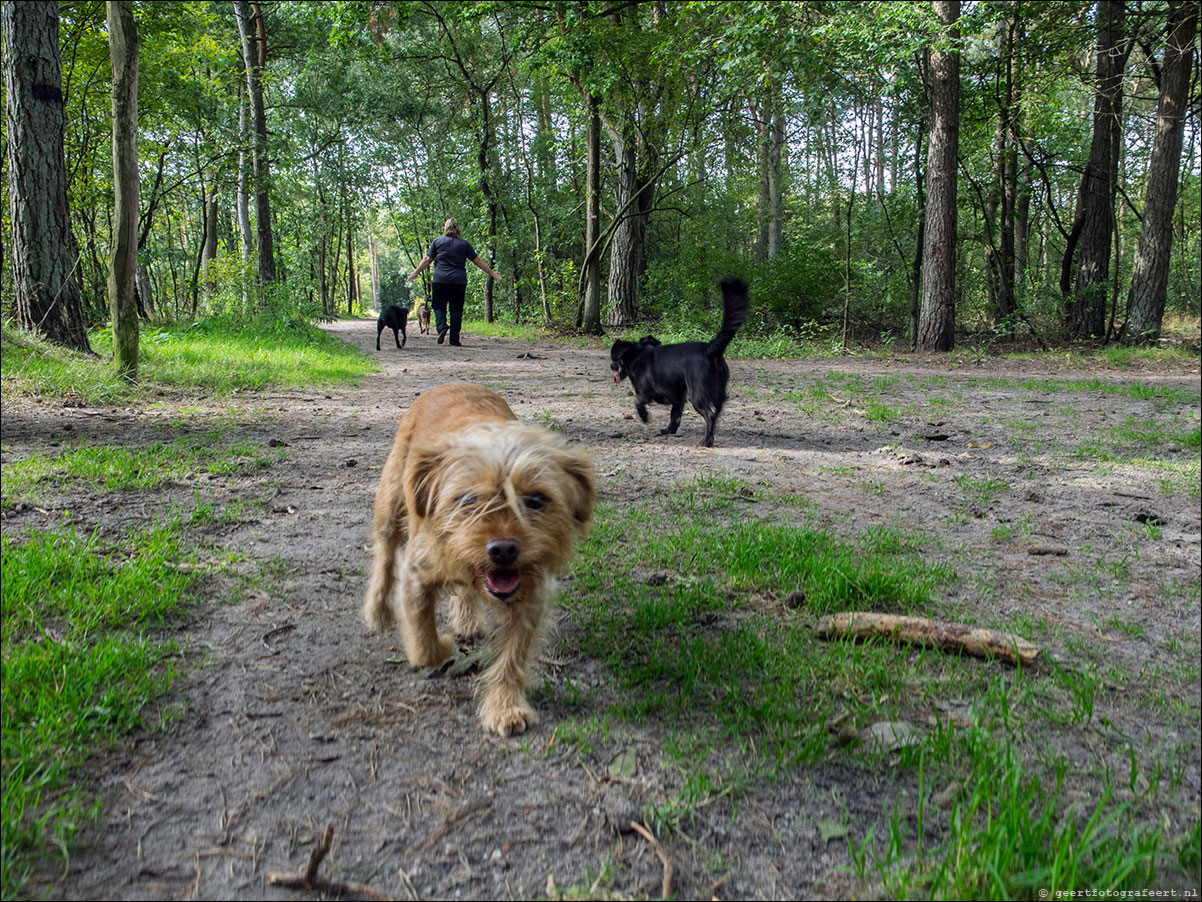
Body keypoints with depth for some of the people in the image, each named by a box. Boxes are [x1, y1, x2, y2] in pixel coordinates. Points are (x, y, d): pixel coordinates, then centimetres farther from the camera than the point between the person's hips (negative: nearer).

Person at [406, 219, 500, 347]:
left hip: (440, 280, 0)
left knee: (438, 306, 12)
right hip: (459, 282, 0)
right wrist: (491, 273, 15)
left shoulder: (438, 241, 5)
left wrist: (416, 272, 16)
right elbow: (478, 261, 7)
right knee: (456, 310, 5)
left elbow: (427, 260, 6)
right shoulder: (464, 244, 6)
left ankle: (442, 326, -16)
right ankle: (454, 341, 4)